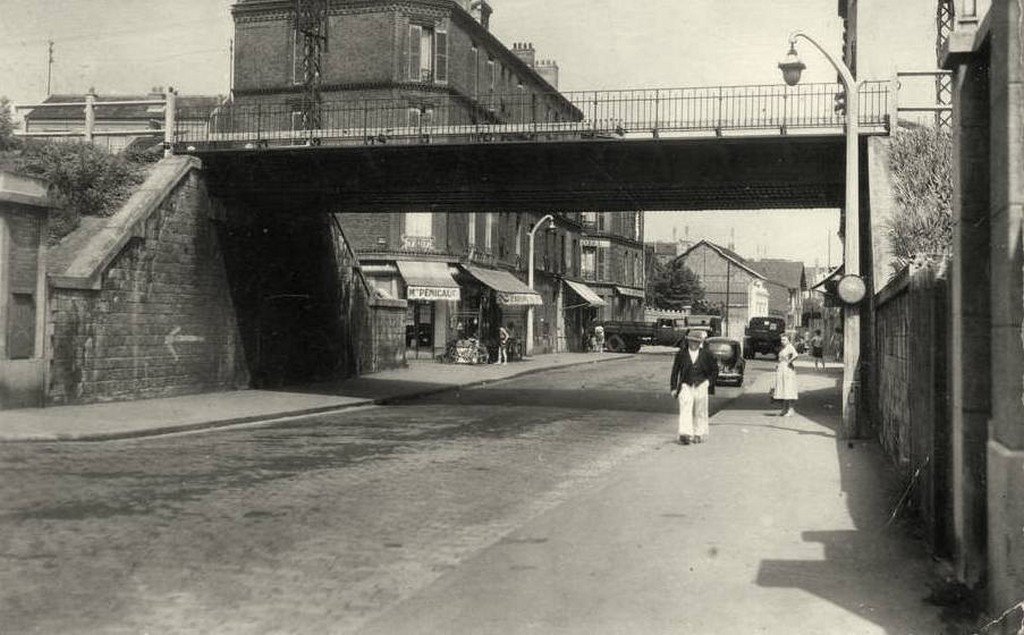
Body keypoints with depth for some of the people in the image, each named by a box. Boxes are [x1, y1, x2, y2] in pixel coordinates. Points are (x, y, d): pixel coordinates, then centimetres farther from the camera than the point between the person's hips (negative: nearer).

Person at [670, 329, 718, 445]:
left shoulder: (705, 354, 0)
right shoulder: (681, 353, 0)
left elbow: (715, 368, 13)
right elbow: (675, 370, 5)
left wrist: (709, 381, 4)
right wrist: (673, 388, 3)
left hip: (701, 386, 1)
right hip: (686, 385, -1)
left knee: (700, 412, 7)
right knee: (685, 409, -15)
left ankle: (699, 435, 18)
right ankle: (685, 434, -20)